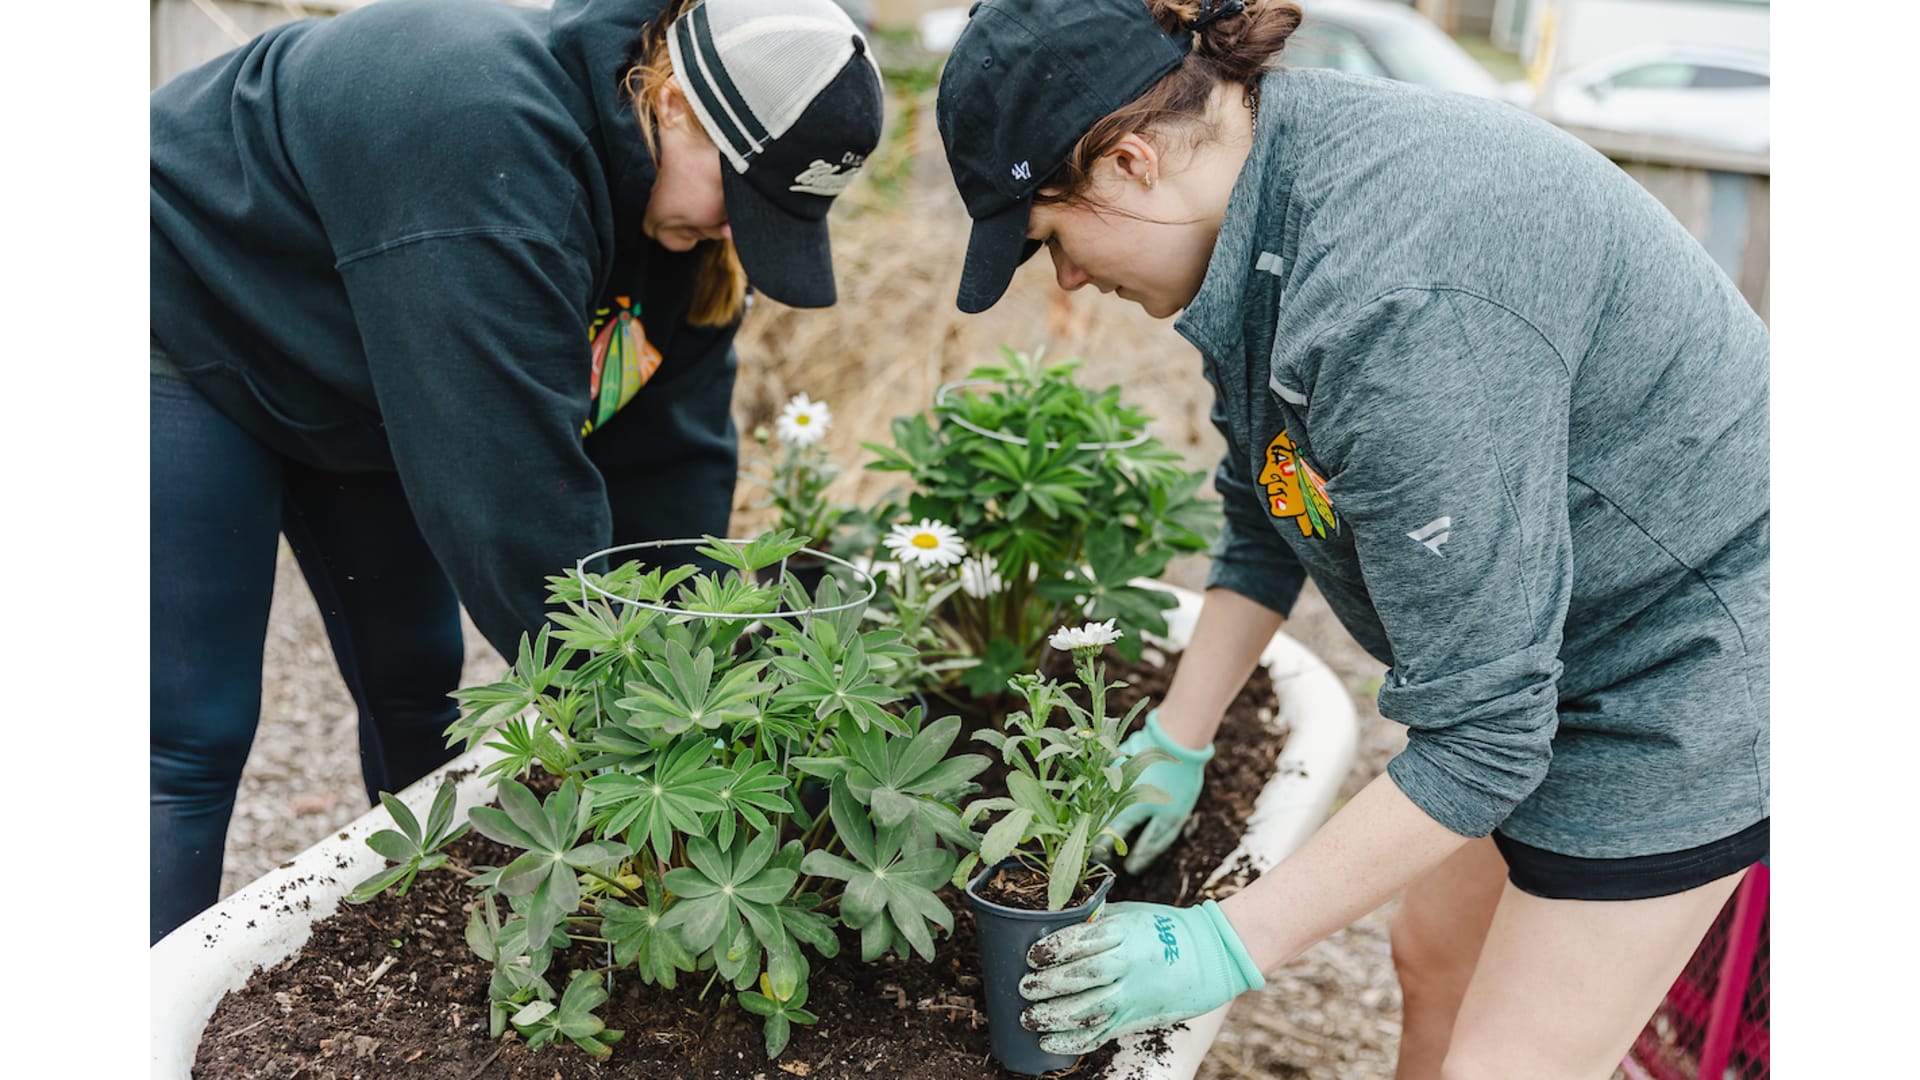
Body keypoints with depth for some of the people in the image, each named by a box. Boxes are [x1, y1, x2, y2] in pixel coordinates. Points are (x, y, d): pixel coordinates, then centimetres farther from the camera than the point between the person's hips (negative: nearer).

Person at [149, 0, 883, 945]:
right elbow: (514, 478, -40)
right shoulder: (492, 142, -38)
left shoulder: (687, 217, -11)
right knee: (193, 741, -9)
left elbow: (673, 458, -9)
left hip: (349, 388, 8)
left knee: (416, 685, 10)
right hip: (189, 334, -7)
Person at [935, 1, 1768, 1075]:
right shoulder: (1272, 186, -6)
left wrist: (1230, 947, -22)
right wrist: (1175, 742, 9)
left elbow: (1480, 733, -30)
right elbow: (1267, 517, 7)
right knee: (1435, 951, 21)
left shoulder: (1396, 302, -36)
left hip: (1689, 663, -9)